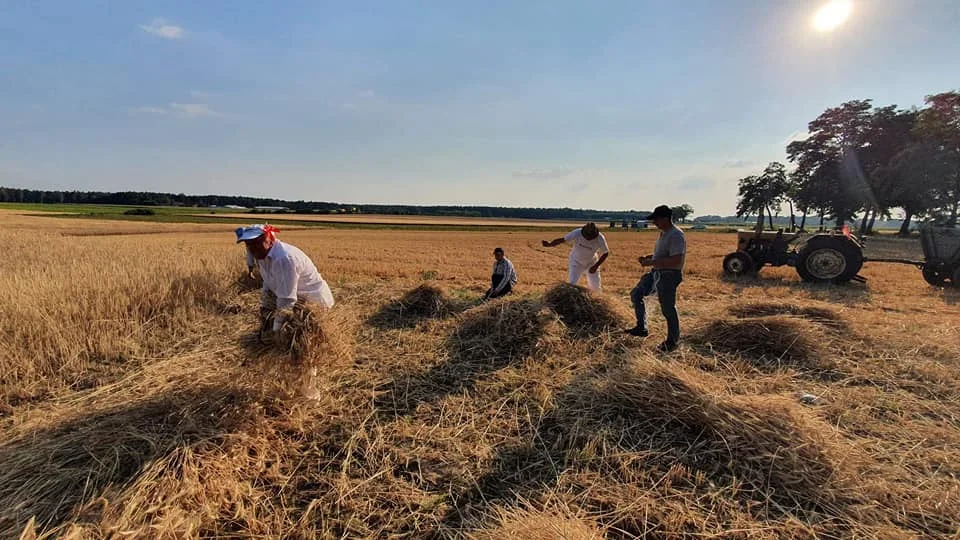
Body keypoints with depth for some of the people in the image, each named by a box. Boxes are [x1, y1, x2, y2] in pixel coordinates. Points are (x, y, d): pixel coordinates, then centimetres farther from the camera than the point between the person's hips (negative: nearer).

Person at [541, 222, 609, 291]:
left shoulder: (600, 239, -28)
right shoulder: (577, 233, -31)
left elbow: (605, 253, -13)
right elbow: (562, 240, -34)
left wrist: (596, 266, -19)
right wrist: (550, 244, -52)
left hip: (591, 263, 2)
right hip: (576, 262, -1)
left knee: (595, 288, 8)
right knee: (572, 283, -15)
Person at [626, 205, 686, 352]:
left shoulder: (676, 236, -22)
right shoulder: (663, 233, 9)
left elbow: (675, 261, -30)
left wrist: (652, 262, -27)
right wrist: (648, 258, 7)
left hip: (669, 276, -10)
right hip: (656, 273, 10)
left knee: (668, 309, 2)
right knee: (636, 294, 11)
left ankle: (672, 340, 21)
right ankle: (641, 328, 20)